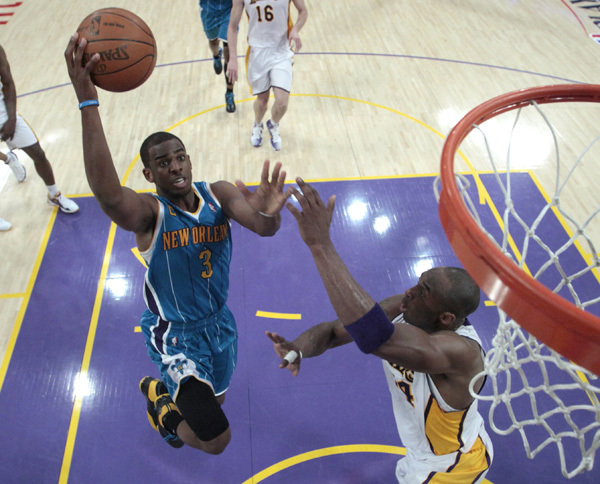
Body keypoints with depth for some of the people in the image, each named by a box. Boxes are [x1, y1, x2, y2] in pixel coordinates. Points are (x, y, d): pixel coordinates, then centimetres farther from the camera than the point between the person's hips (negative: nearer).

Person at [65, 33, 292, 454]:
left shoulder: (219, 194, -12)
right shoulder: (148, 212, -23)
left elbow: (263, 227, -29)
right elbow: (107, 193, -47)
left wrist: (268, 214, -54)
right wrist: (87, 101, -54)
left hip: (220, 322, 5)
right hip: (175, 333, -5)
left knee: (213, 400, 30)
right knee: (216, 439, -13)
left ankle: (163, 389, 65)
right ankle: (160, 400, 20)